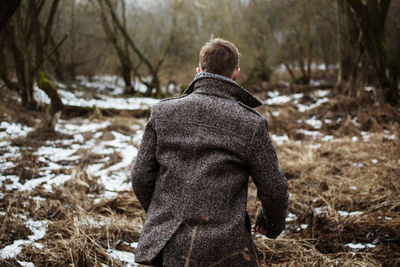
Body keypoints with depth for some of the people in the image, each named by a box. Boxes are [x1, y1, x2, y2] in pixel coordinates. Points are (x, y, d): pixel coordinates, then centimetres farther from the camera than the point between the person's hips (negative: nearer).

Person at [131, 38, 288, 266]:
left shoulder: (163, 112, 1)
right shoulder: (250, 123, -6)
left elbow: (142, 177, 4)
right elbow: (274, 187, 0)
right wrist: (273, 223, 21)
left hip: (166, 247, 3)